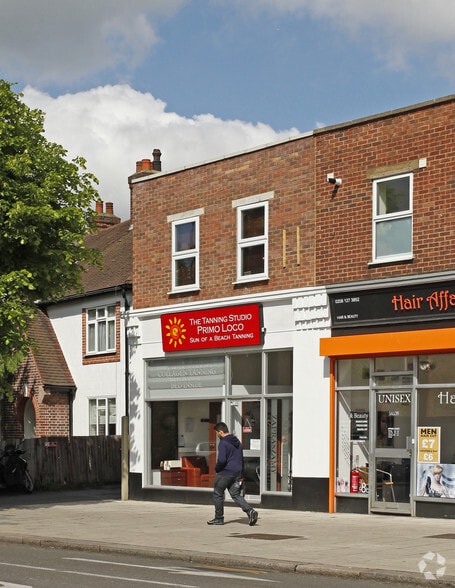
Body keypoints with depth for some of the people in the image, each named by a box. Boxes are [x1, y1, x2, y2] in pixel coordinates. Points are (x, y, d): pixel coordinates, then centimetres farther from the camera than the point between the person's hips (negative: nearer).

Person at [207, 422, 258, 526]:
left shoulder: (223, 443, -13)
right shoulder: (237, 442, 15)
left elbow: (221, 460, -23)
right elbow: (241, 459, 19)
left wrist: (216, 468, -4)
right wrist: (240, 474, 20)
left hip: (225, 472, -8)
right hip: (237, 473, 8)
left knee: (218, 494, 8)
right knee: (236, 495, 7)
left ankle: (219, 518, 13)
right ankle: (250, 511, -13)